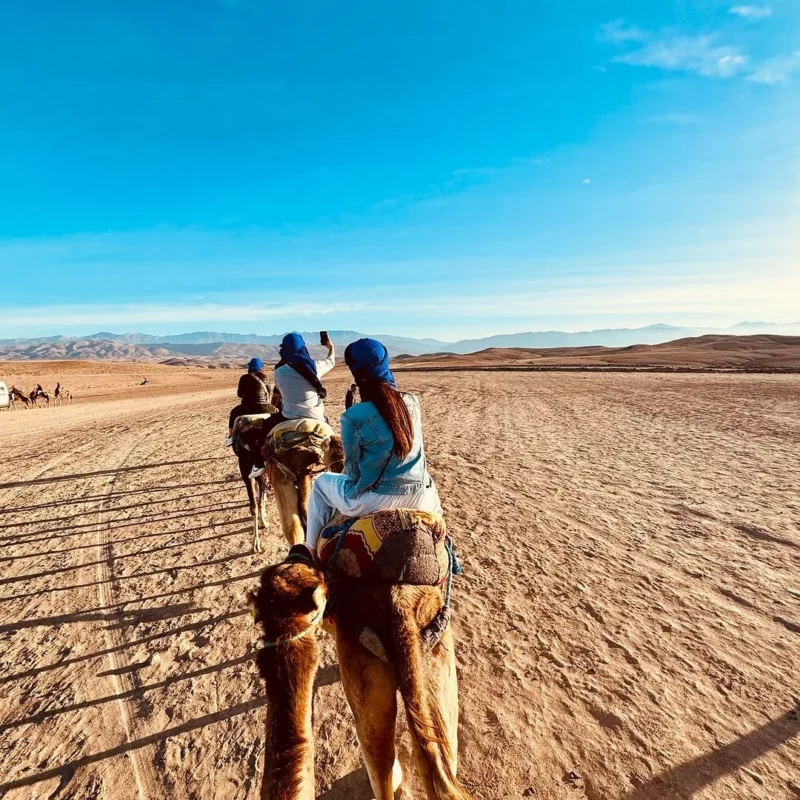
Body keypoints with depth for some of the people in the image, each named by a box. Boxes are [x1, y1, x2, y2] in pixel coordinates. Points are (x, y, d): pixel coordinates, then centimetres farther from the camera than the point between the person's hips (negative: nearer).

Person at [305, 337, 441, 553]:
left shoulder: (353, 416, -16)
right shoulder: (412, 402, -3)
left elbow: (353, 470, -4)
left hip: (375, 501, -3)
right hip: (420, 498, 4)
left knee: (322, 482, 23)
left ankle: (311, 549, 31)